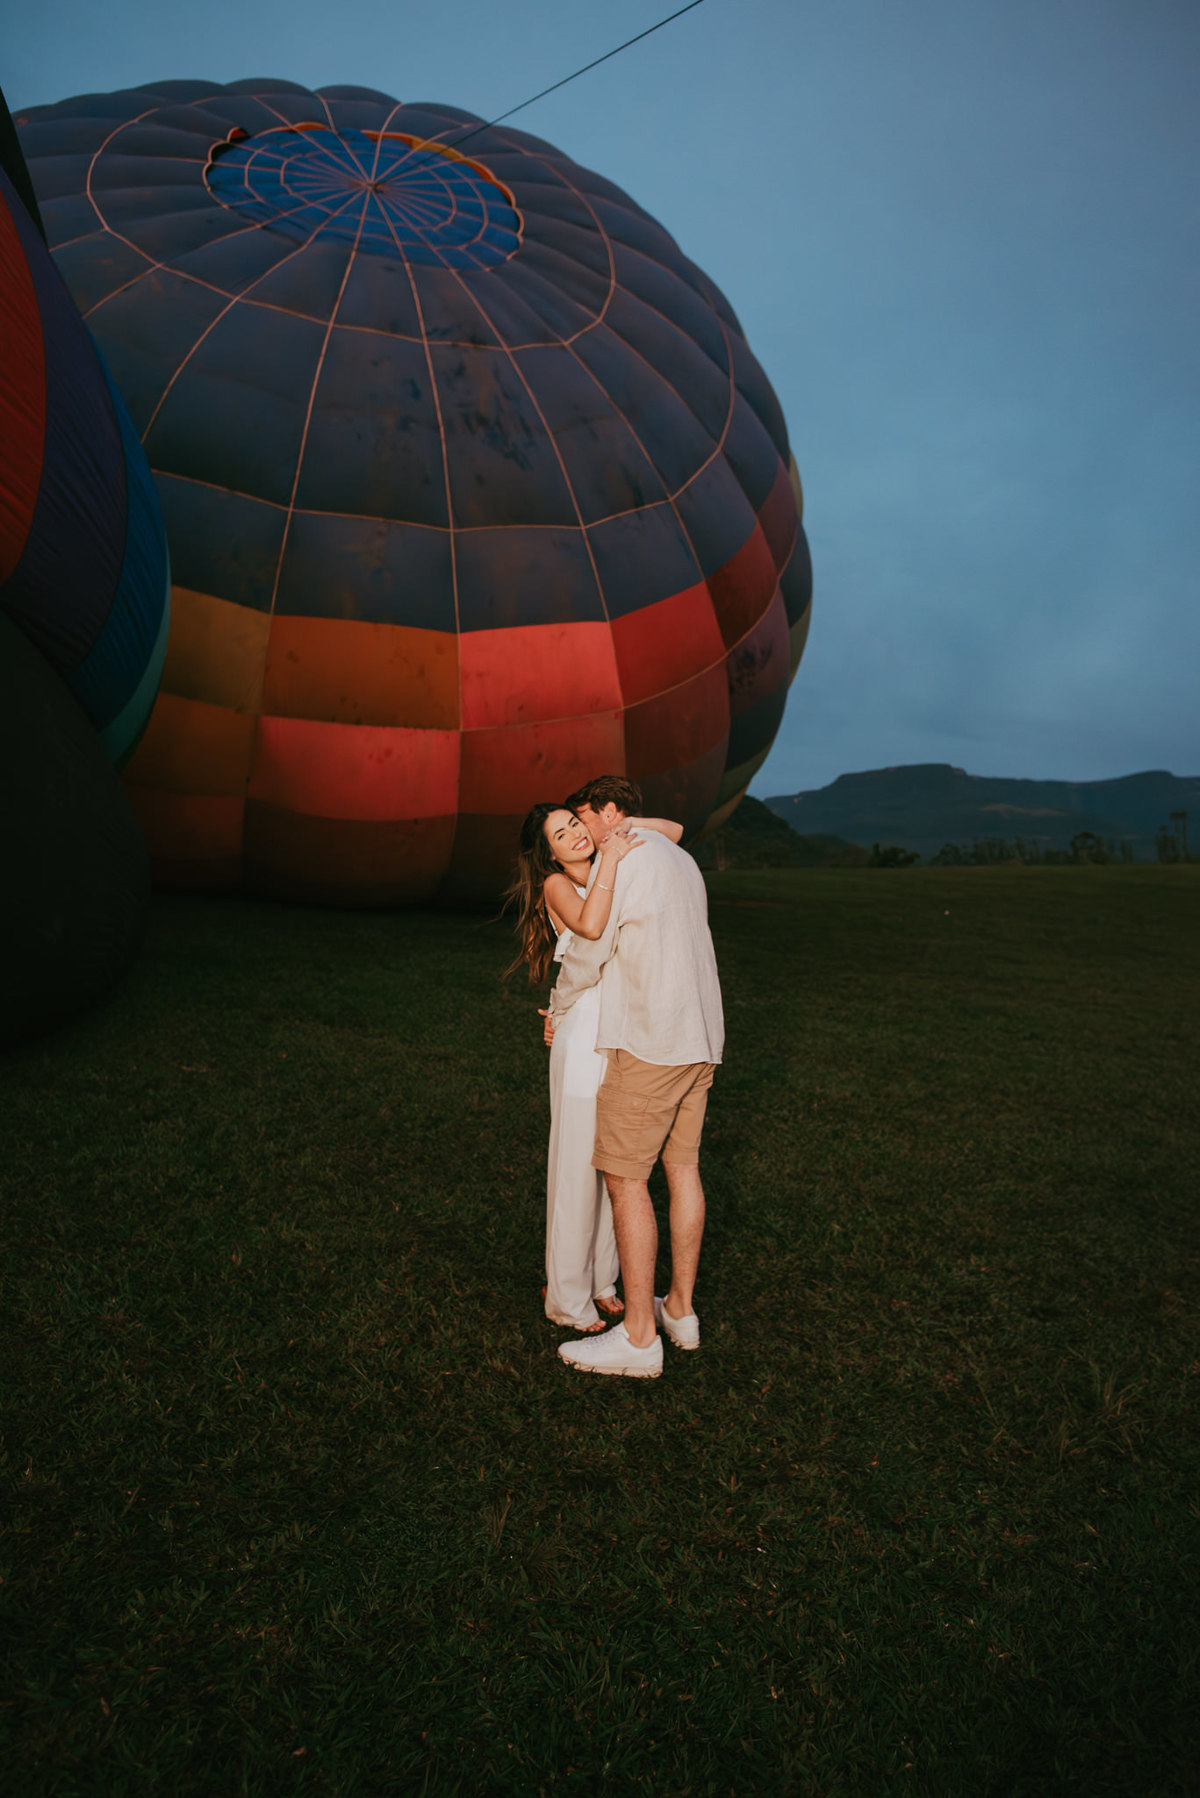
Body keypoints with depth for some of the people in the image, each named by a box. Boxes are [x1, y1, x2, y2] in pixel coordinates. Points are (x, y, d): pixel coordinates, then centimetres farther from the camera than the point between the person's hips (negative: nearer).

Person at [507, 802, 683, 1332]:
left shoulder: (612, 870, 11)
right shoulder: (556, 885, -6)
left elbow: (675, 831, 17)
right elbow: (589, 926, -28)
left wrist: (622, 824, 2)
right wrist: (610, 861, -22)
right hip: (586, 1038, -7)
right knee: (577, 1166, 3)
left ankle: (600, 1282, 30)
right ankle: (567, 1297, 18)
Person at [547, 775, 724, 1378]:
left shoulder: (621, 862, -11)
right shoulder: (683, 862, 16)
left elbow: (587, 952, -8)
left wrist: (558, 1013, 10)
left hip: (649, 1041, -9)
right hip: (699, 1037, 9)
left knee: (625, 1177, -3)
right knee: (682, 1167, 14)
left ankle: (638, 1336, 3)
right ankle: (680, 1309, 26)